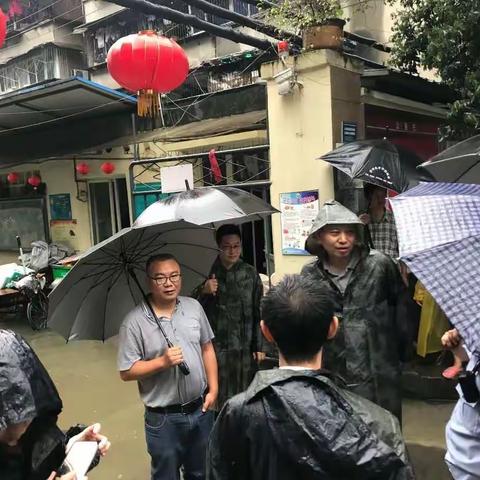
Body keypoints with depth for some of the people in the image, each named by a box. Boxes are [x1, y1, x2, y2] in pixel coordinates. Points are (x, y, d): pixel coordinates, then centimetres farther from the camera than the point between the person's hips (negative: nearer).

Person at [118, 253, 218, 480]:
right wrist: (162, 362, -25)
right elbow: (126, 372, -13)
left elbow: (207, 349, 6)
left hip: (200, 409, 4)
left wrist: (213, 388, 1)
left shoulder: (194, 307, -2)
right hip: (163, 418, -4)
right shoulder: (134, 322, -16)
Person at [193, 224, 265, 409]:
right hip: (216, 346, 0)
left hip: (245, 346, 0)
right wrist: (203, 291, -18)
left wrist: (259, 346, -1)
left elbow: (259, 312, 1)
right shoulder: (207, 272, 0)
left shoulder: (250, 273, -1)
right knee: (222, 396, 4)